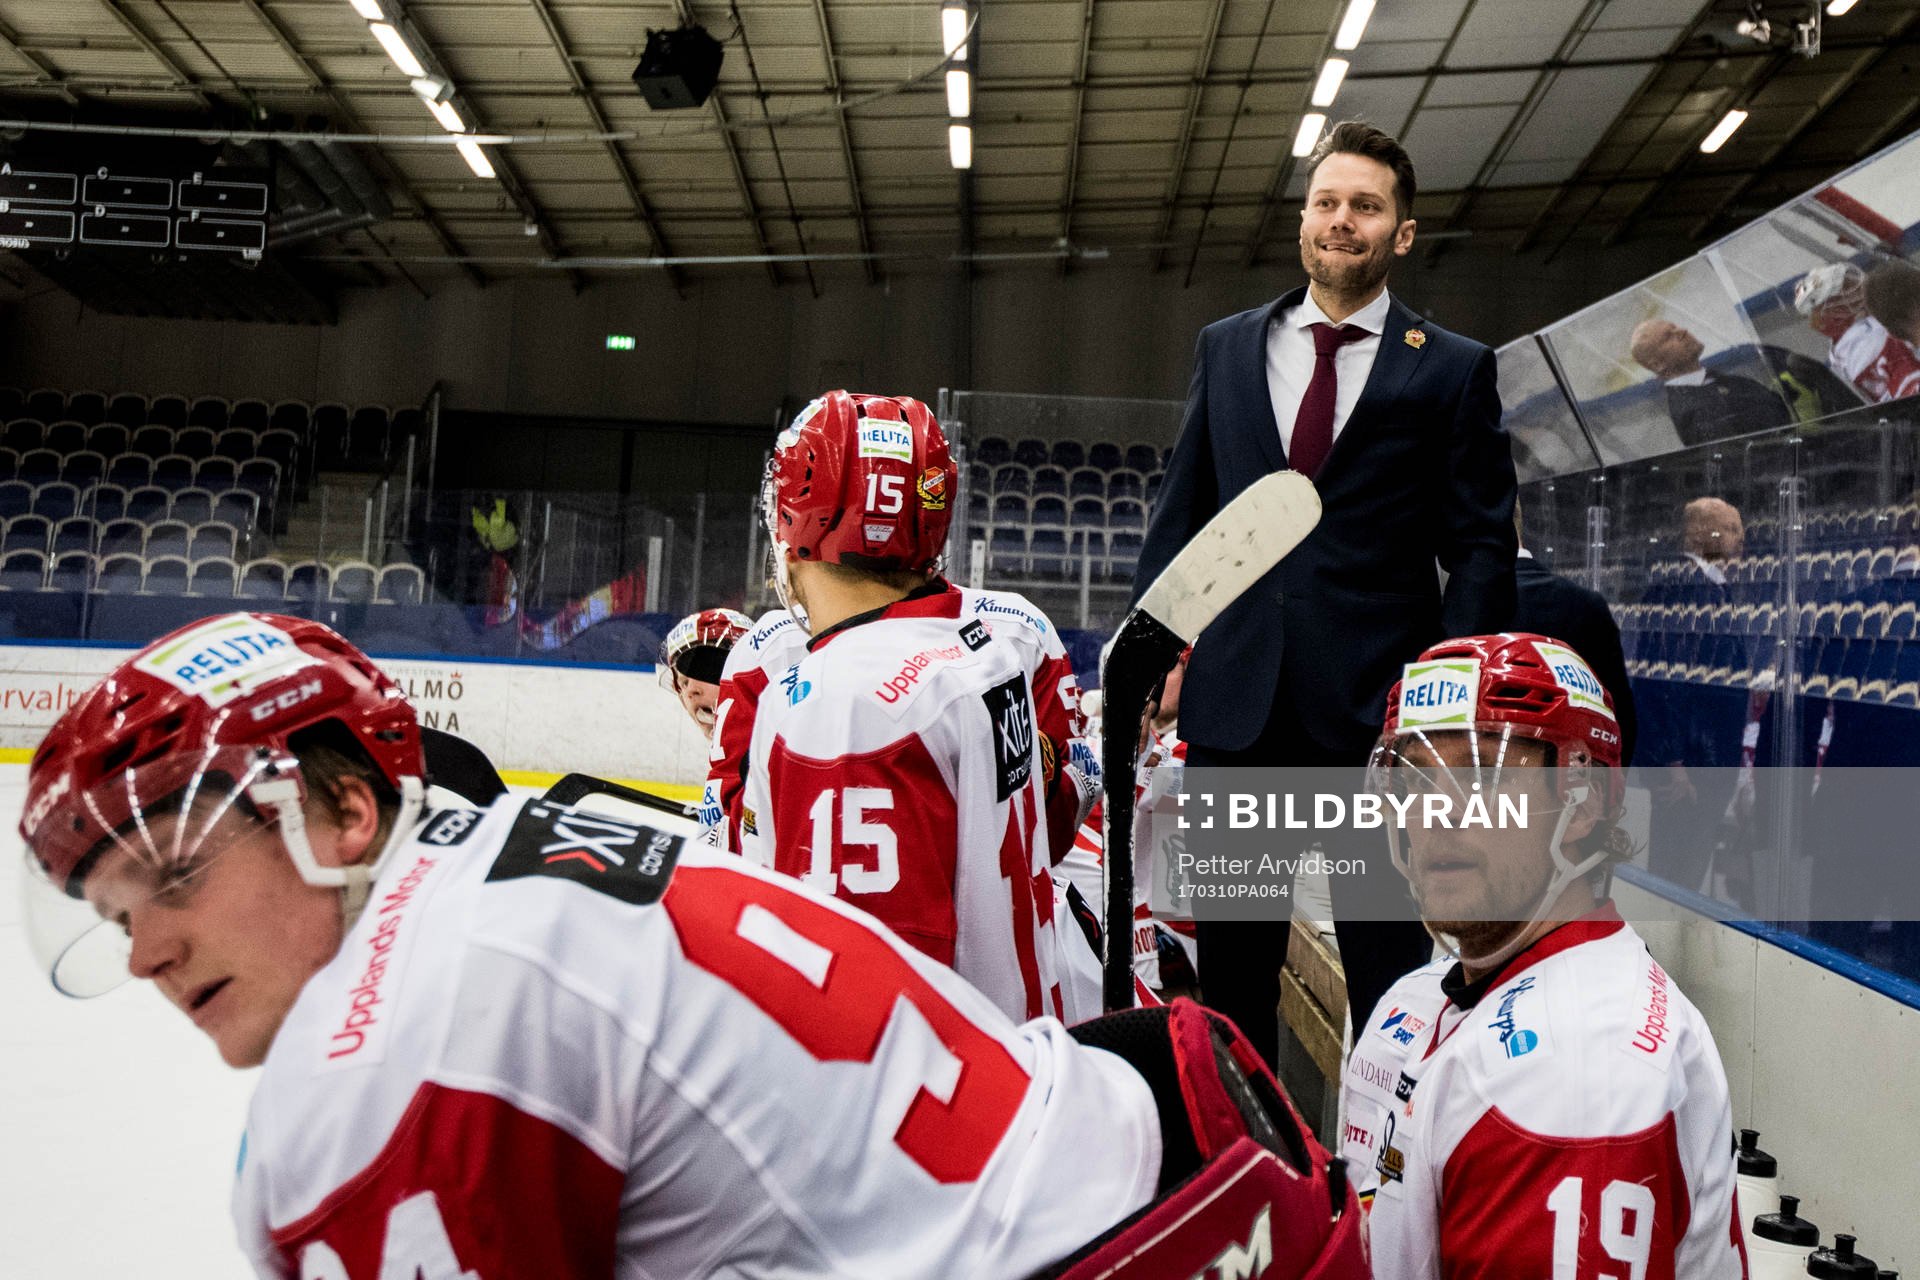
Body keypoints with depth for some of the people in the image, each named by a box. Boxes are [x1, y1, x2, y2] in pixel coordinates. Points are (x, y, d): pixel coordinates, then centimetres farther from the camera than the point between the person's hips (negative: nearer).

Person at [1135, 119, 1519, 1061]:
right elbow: (1179, 514, 14)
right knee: (1230, 956, 11)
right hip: (1234, 700, 3)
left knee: (1390, 961, 4)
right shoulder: (1226, 348, 14)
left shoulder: (1453, 370, 6)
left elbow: (1483, 548, 3)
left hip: (1377, 708, -2)